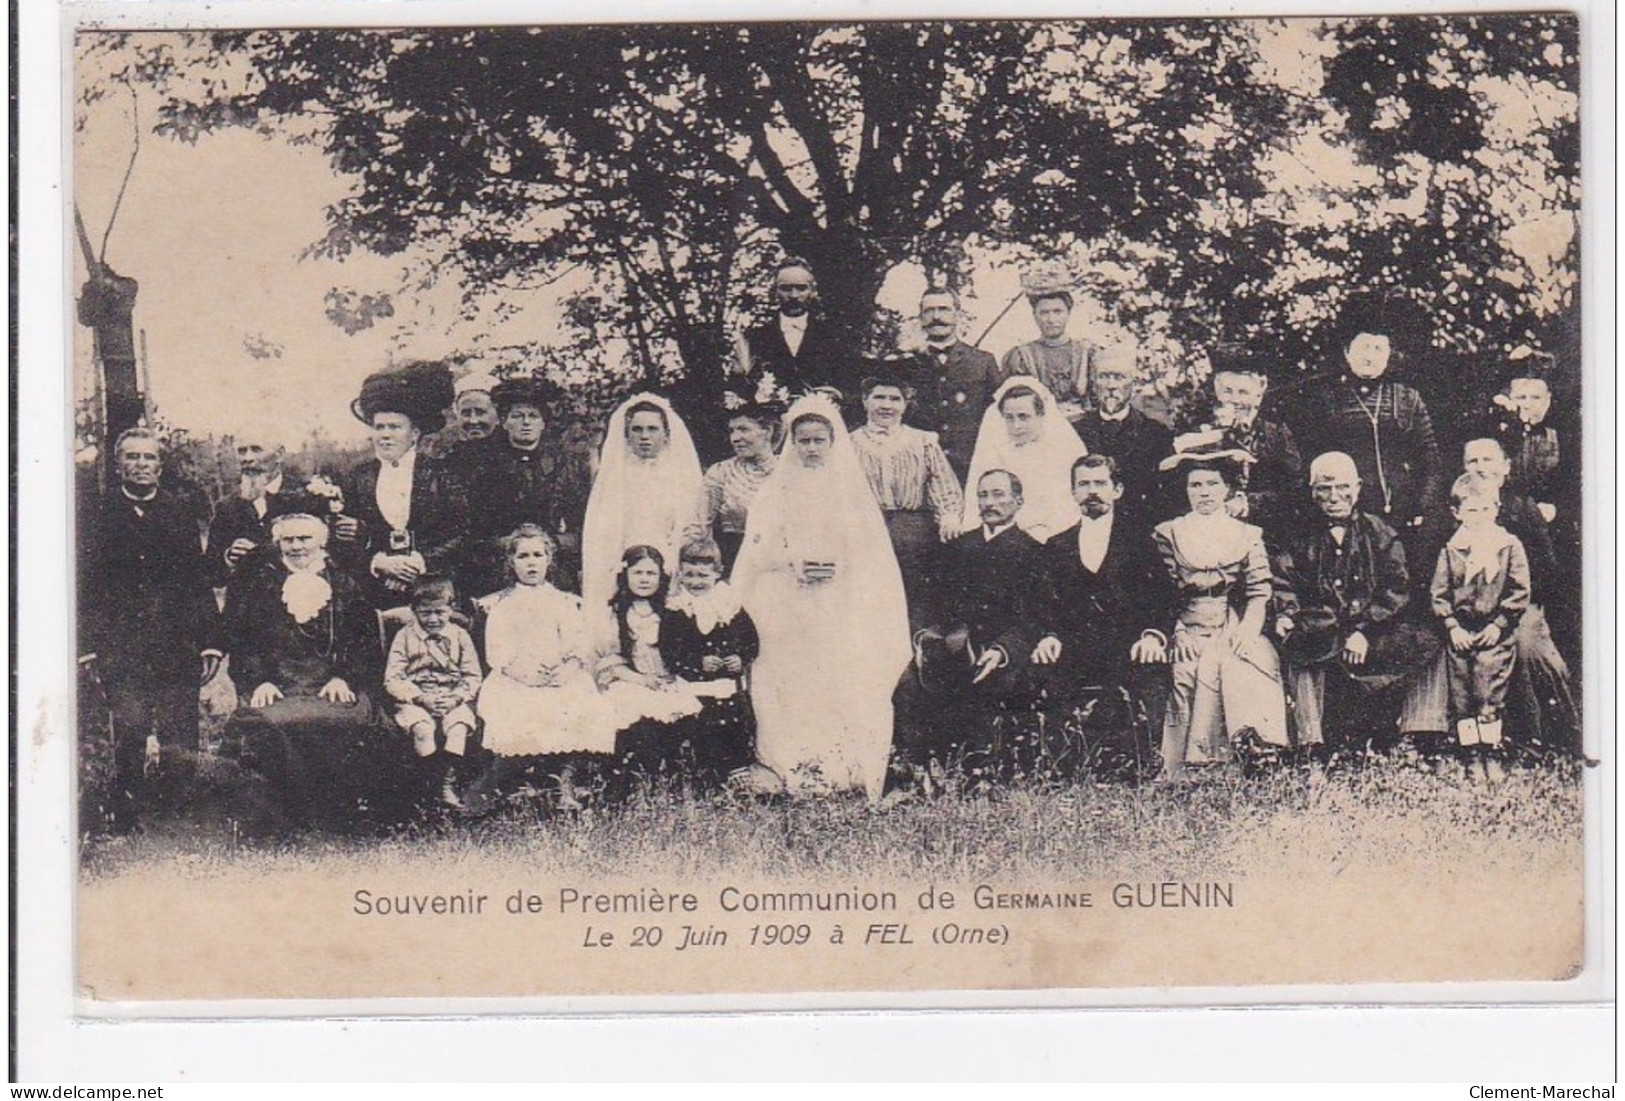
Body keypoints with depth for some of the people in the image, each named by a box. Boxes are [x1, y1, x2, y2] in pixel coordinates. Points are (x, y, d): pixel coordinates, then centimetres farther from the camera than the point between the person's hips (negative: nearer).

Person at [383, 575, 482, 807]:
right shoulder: (405, 637, 3)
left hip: (453, 700, 1)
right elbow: (392, 680, -1)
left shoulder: (459, 636, 8)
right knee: (422, 727, -33)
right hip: (415, 701, -1)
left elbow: (473, 676, 6)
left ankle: (447, 785, -27)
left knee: (457, 725, -31)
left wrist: (457, 697, -14)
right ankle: (441, 779, -26)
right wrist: (421, 697, -16)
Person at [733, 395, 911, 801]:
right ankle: (797, 778, -14)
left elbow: (873, 553, 8)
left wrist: (838, 565, -10)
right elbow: (758, 553, 3)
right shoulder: (776, 493, 12)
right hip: (790, 613, -1)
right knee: (796, 691, -11)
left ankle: (852, 777, -12)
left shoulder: (853, 491, 13)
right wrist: (794, 562, -14)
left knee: (847, 687, -11)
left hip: (844, 618, 1)